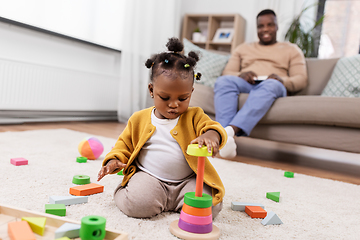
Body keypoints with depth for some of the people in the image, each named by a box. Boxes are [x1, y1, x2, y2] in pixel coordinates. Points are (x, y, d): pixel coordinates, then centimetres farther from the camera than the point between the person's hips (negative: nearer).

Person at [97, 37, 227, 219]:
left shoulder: (194, 116, 3)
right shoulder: (139, 119, 7)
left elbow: (213, 127, -10)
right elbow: (124, 144, 17)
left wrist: (211, 135, -37)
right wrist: (114, 160, -4)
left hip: (187, 181, 1)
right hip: (149, 178, 0)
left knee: (209, 206, -21)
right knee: (137, 205, -29)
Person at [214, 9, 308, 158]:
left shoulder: (291, 49, 25)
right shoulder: (243, 48, 30)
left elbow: (301, 79, 11)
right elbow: (226, 72, 17)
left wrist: (282, 80, -13)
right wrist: (240, 75, -8)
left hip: (274, 87, -1)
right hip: (245, 84, 2)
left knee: (271, 85, -39)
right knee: (223, 81, -32)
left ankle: (231, 130, -57)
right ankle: (225, 139, -51)